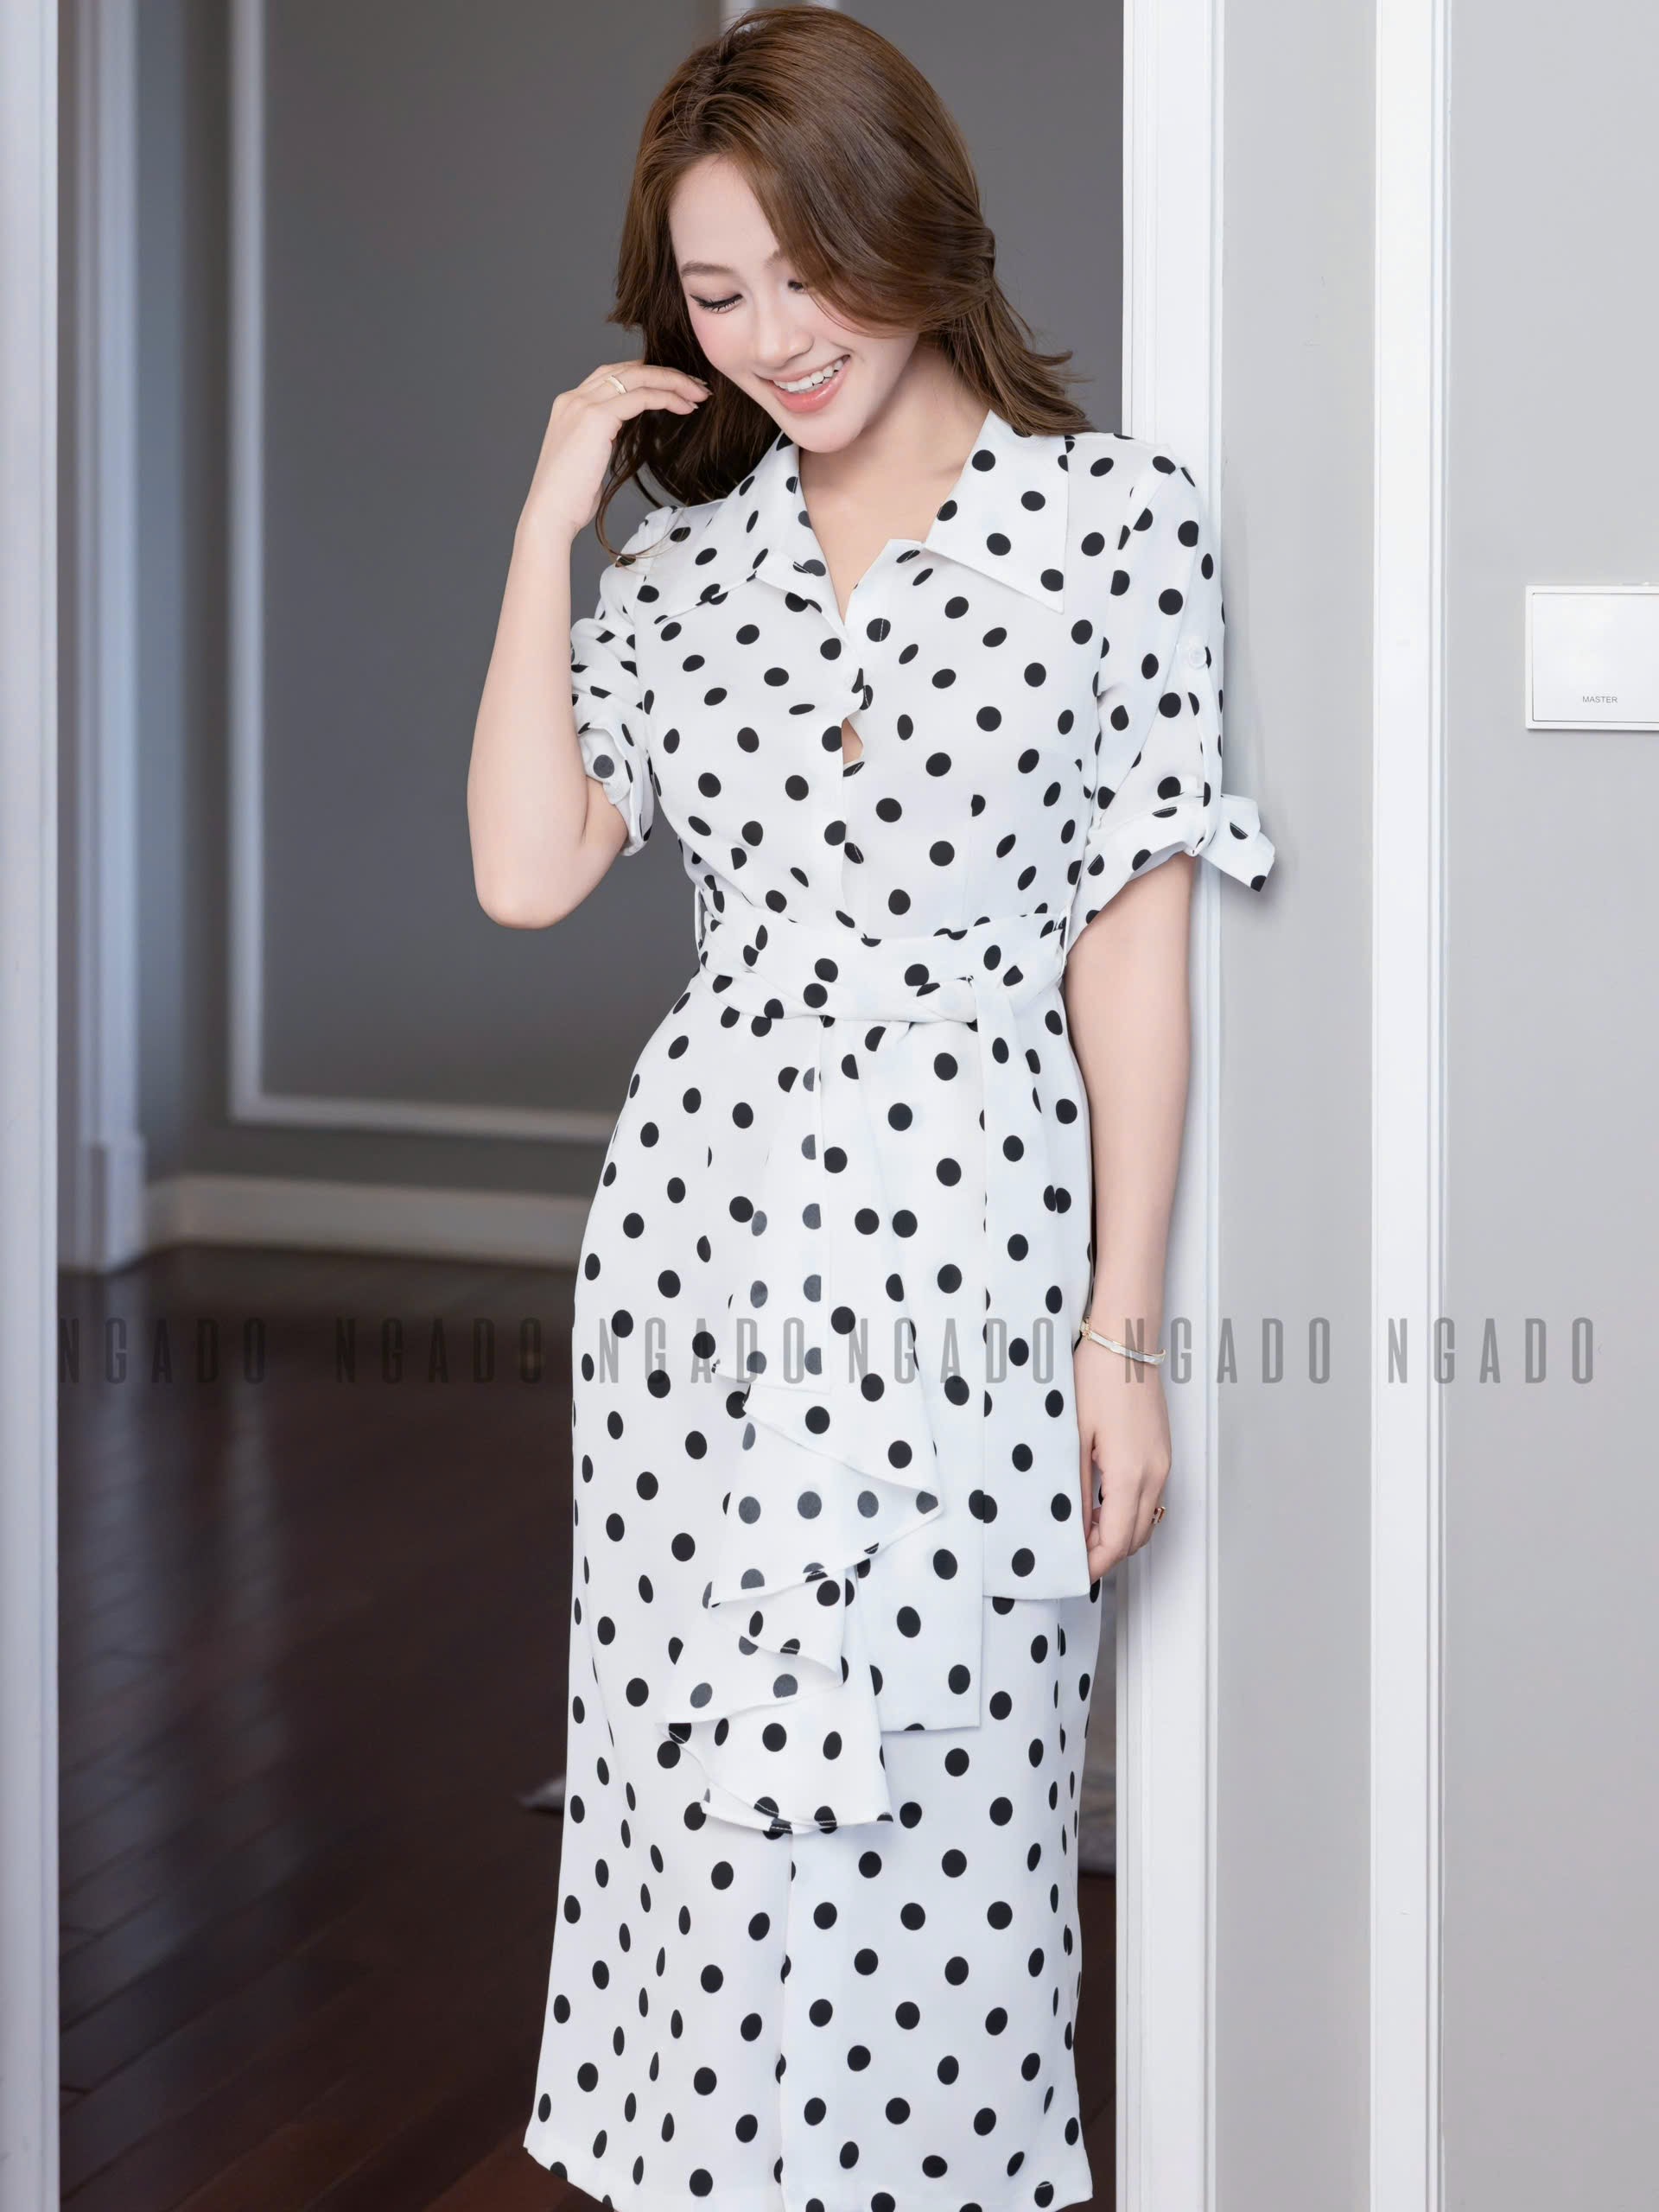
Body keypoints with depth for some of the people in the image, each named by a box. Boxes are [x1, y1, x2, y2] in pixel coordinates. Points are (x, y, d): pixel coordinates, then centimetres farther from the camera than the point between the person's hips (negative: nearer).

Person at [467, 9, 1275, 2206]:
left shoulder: (1116, 512, -4)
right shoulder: (690, 550, 10)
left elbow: (1133, 943, -5)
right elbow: (527, 869, 0)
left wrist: (1126, 1330, -7)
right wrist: (547, 526, -1)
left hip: (969, 1239, -4)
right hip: (698, 1221, 4)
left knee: (935, 1822, 0)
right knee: (697, 1788, 9)